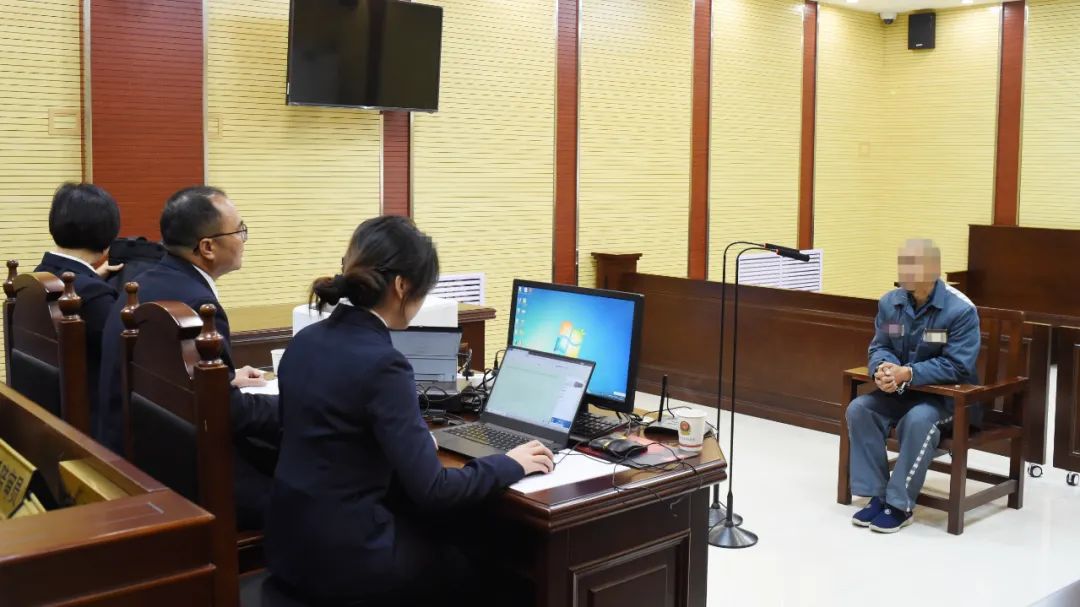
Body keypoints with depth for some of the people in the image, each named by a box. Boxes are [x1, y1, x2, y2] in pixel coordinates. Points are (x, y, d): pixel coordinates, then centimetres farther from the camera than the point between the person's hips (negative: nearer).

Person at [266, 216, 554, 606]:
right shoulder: (381, 364, -23)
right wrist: (511, 465, -8)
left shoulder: (306, 340, 2)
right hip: (343, 557, -8)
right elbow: (430, 490, -22)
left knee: (452, 534, 24)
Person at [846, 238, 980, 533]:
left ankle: (900, 505, -21)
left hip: (949, 394, -5)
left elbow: (956, 365, -22)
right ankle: (877, 495, -11)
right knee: (859, 409, -19)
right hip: (899, 391, 5)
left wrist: (907, 374, -31)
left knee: (918, 419, -35)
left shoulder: (961, 309, -18)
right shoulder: (890, 302, -2)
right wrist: (883, 369, -23)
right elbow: (879, 347, 2)